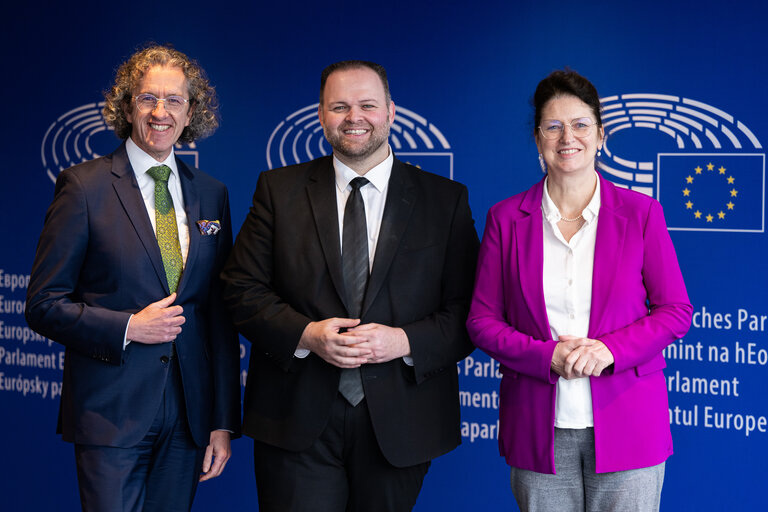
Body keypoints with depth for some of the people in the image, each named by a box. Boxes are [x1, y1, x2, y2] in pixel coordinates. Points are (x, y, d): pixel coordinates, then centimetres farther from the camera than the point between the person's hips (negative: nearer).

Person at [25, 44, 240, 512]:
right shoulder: (84, 185, -3)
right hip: (112, 414, -3)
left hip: (189, 415, 4)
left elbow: (222, 315, 9)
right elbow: (43, 304, -3)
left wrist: (224, 421, 6)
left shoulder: (212, 195, 8)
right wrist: (126, 328, -17)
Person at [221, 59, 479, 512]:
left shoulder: (446, 200, 4)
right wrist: (306, 335, -14)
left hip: (399, 424, 1)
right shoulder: (280, 190, 6)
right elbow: (242, 289, 2)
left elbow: (469, 312, 0)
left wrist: (405, 341, -16)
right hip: (298, 421, 0)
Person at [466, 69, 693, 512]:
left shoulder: (641, 213, 2)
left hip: (627, 428, 0)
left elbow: (677, 311, 2)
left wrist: (610, 349, -15)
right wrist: (547, 356, -14)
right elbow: (482, 320, 3)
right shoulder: (507, 219, 3)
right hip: (539, 431, 1)